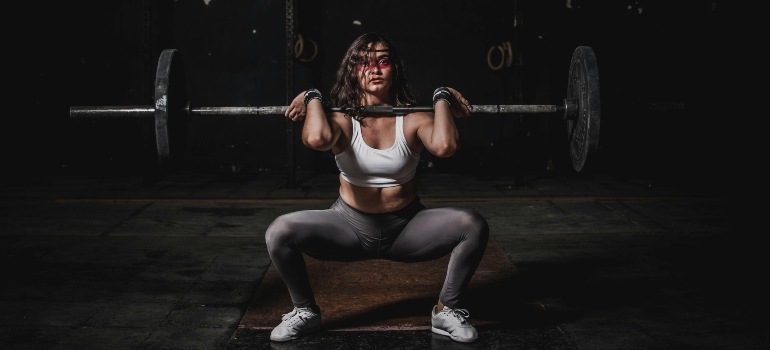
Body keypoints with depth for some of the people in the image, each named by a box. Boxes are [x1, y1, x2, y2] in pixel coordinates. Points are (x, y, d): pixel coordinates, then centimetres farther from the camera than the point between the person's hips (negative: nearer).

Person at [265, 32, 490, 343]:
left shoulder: (413, 118, -10)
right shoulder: (342, 119, -10)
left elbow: (444, 146, -34)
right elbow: (316, 139, -36)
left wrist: (442, 99, -18)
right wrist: (313, 99, -18)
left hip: (406, 227, 0)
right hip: (350, 226, 0)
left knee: (473, 226, -25)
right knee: (279, 232, -24)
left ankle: (446, 311, -1)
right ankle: (305, 311, 4)